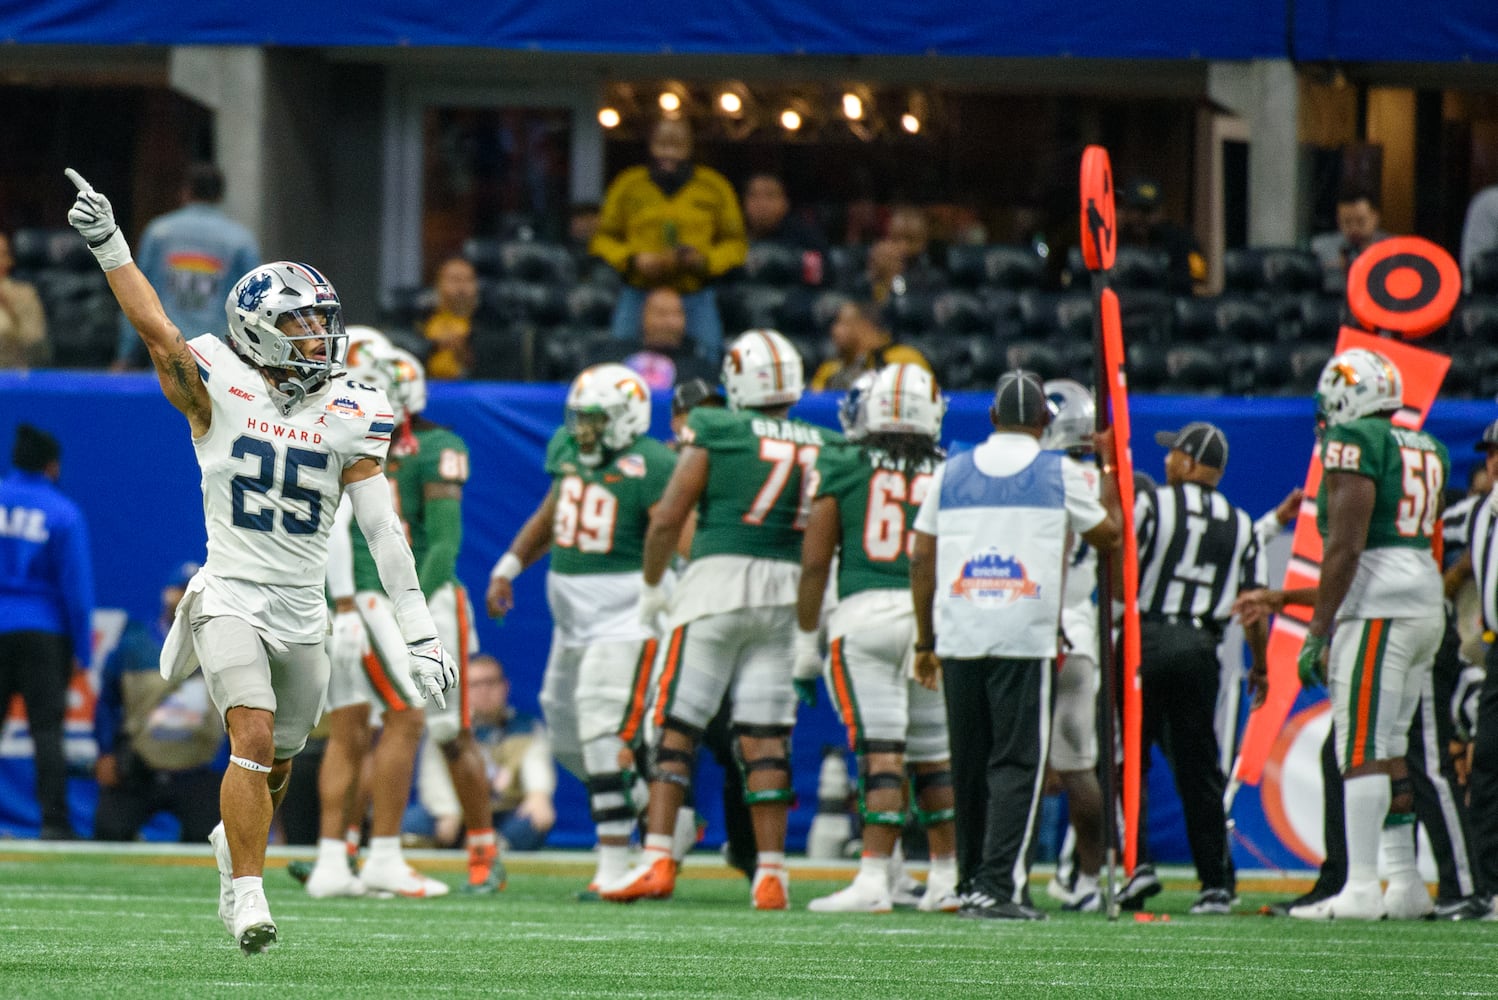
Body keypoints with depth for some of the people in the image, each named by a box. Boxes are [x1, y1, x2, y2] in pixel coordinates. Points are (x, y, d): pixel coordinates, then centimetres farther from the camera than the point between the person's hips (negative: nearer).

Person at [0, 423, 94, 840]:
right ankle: (53, 822, -7)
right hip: (45, 632, -2)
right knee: (46, 729, -1)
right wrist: (81, 651, 0)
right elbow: (77, 587, -5)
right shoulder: (64, 513, -4)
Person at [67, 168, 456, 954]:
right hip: (232, 599, -4)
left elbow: (382, 529, -1)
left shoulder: (345, 418, 2)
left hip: (303, 614, 4)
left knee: (275, 764, 13)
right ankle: (249, 900, -19)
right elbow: (155, 329, -15)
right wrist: (108, 244, -26)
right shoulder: (220, 393, -4)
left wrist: (418, 632, -5)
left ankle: (234, 844, 43)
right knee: (254, 738, -21)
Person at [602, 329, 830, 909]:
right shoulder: (821, 448, 7)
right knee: (764, 737, 6)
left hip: (717, 579, -4)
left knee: (676, 727, 1)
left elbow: (667, 520, -5)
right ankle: (770, 873, 3)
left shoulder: (715, 435, -4)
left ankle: (657, 860, -6)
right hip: (785, 592, 4)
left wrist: (652, 585, 10)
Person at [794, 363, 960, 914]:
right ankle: (947, 877, 18)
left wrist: (806, 643, 8)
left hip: (864, 613, -3)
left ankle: (874, 879, -14)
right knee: (934, 755, 13)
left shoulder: (842, 469, 2)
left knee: (881, 754, -7)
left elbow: (815, 561, 2)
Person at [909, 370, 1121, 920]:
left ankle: (972, 881, 18)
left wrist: (926, 639, 17)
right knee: (1016, 762, -4)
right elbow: (1109, 533, 15)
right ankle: (996, 885, -14)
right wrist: (1110, 467, 30)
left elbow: (922, 557, 10)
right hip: (1024, 638, -3)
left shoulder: (951, 472, 9)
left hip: (959, 639, 3)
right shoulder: (1060, 473, 1)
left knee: (969, 765, 12)